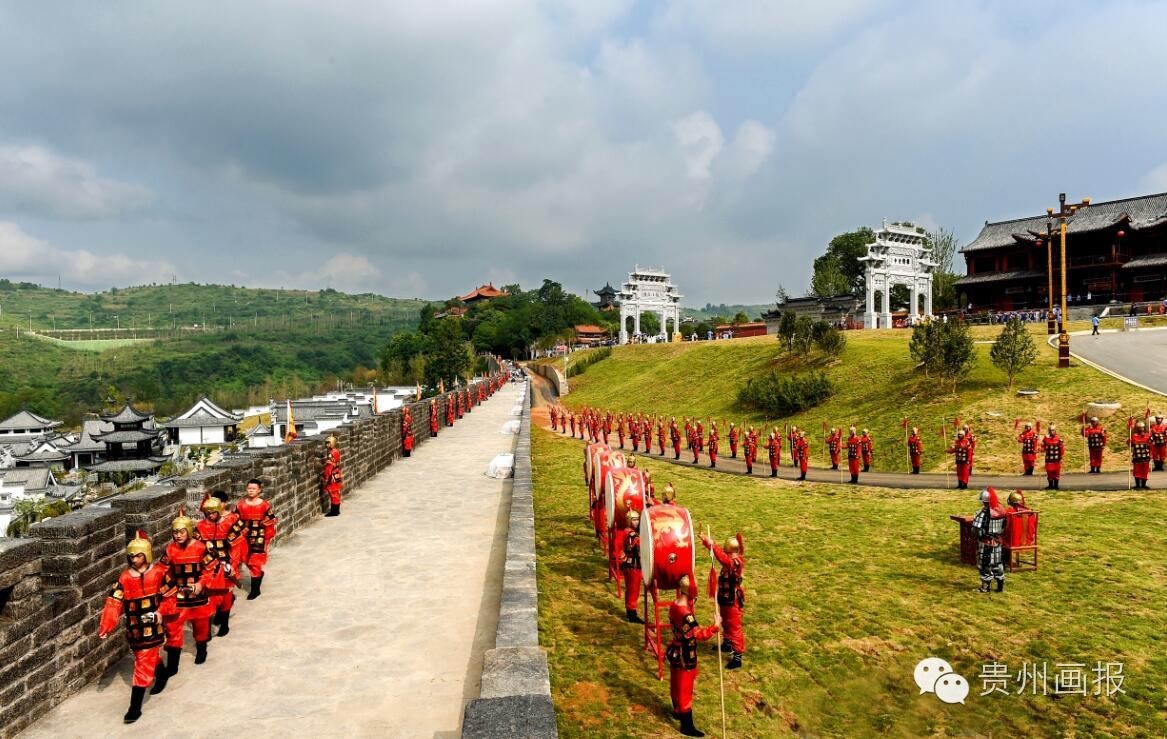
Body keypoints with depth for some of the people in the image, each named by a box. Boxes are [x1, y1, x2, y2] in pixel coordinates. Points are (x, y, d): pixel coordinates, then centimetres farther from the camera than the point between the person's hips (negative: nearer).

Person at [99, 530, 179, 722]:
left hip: (152, 627, -4)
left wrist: (161, 612, -16)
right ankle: (162, 674, 53)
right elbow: (114, 603, -8)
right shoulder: (125, 577, -1)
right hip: (133, 627, 4)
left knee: (143, 664, -5)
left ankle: (135, 707, 0)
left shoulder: (160, 572, -10)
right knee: (148, 656, 23)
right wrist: (106, 627, -15)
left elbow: (170, 596, -3)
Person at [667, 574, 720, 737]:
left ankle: (678, 711, 46)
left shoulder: (674, 604, -5)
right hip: (685, 656, -9)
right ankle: (687, 726, 19)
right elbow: (700, 635, -31)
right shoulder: (686, 613, -34)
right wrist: (715, 626, -21)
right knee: (685, 689, 6)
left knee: (676, 684, 25)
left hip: (676, 652, 9)